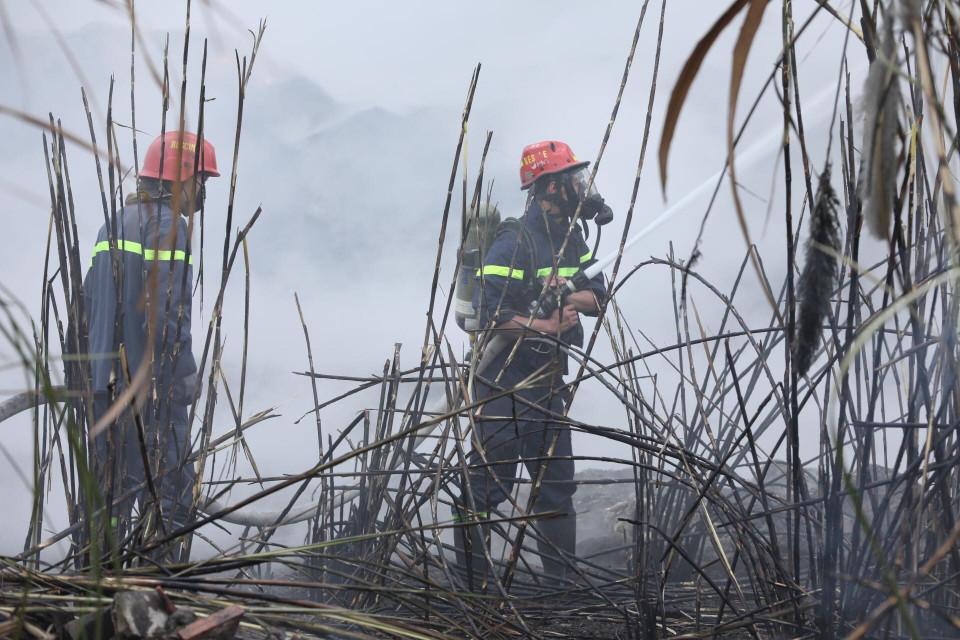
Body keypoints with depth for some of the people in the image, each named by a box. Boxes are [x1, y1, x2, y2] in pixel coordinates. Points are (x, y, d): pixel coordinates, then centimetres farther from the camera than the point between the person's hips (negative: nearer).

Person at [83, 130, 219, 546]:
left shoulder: (113, 226, 18)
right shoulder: (169, 225, -10)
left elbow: (88, 303, 18)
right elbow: (166, 311, -18)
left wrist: (100, 360, 20)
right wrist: (186, 372, -12)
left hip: (106, 379, 9)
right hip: (150, 385, -9)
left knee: (110, 486, 13)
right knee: (168, 489, -4)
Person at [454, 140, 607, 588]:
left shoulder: (570, 239, 12)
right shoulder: (515, 242, -16)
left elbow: (598, 297, 8)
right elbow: (489, 312, -24)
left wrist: (571, 298, -13)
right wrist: (545, 326, -22)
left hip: (548, 381, 9)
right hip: (503, 383, -9)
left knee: (557, 483, 13)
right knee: (489, 482, -6)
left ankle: (561, 581, 21)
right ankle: (469, 581, 1)